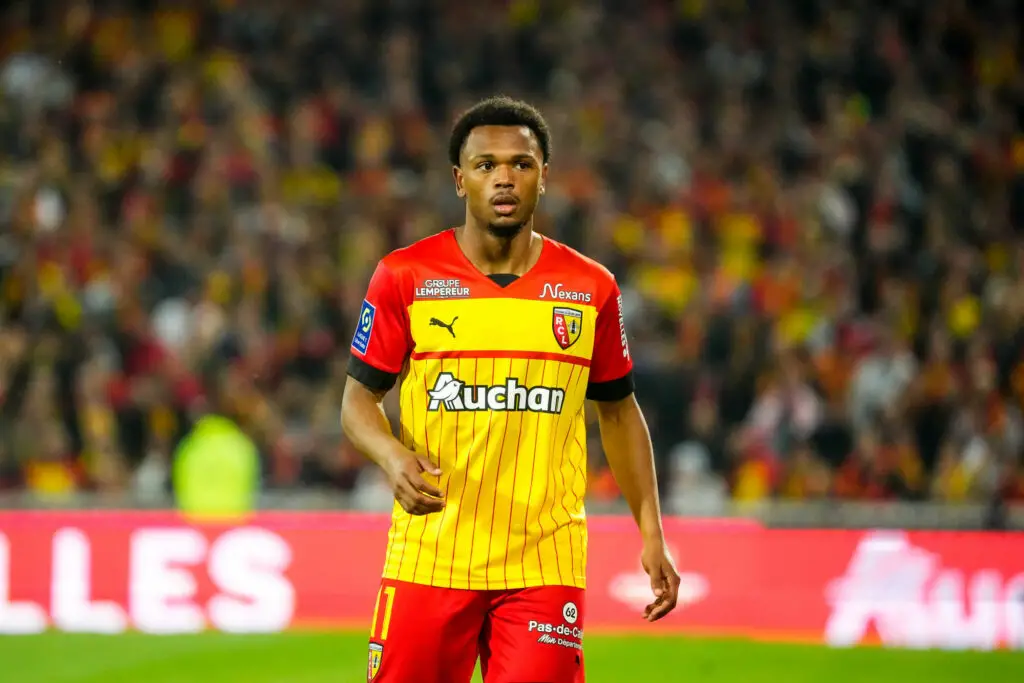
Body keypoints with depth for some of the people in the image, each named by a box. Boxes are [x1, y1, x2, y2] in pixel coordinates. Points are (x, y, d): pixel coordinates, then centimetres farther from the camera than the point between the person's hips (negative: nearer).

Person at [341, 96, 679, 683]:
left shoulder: (591, 289, 5)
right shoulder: (405, 277, 0)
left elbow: (619, 412, 15)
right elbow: (359, 399, 5)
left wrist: (651, 533, 8)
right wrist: (394, 456, -17)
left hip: (545, 563, 1)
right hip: (429, 560, -1)